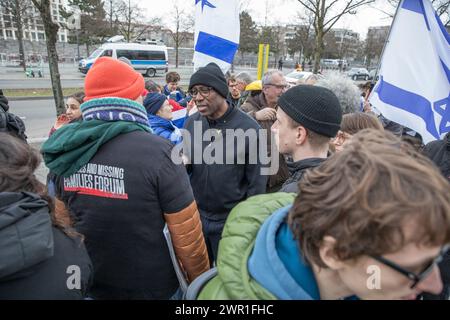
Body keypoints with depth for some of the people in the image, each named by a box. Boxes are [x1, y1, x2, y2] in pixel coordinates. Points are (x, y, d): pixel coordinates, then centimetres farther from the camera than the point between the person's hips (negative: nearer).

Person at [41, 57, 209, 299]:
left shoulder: (66, 151, -8)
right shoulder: (157, 151, -25)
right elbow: (186, 232, -20)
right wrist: (199, 279, -2)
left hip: (89, 284, 5)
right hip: (151, 286, -4)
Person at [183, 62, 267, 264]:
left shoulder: (248, 128, -17)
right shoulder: (192, 123, -5)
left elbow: (256, 183, -11)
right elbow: (185, 166, 7)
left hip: (231, 220, -3)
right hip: (196, 215, 4)